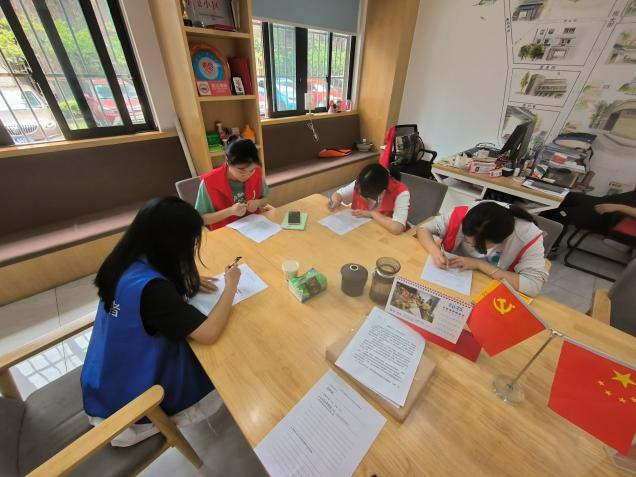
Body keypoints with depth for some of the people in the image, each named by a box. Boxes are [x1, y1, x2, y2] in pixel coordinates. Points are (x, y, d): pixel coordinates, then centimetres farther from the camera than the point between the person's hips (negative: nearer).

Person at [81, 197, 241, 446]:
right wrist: (231, 285, -21)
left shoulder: (127, 263, -11)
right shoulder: (150, 287, -35)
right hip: (126, 396, -7)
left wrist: (185, 283, -6)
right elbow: (208, 333, -33)